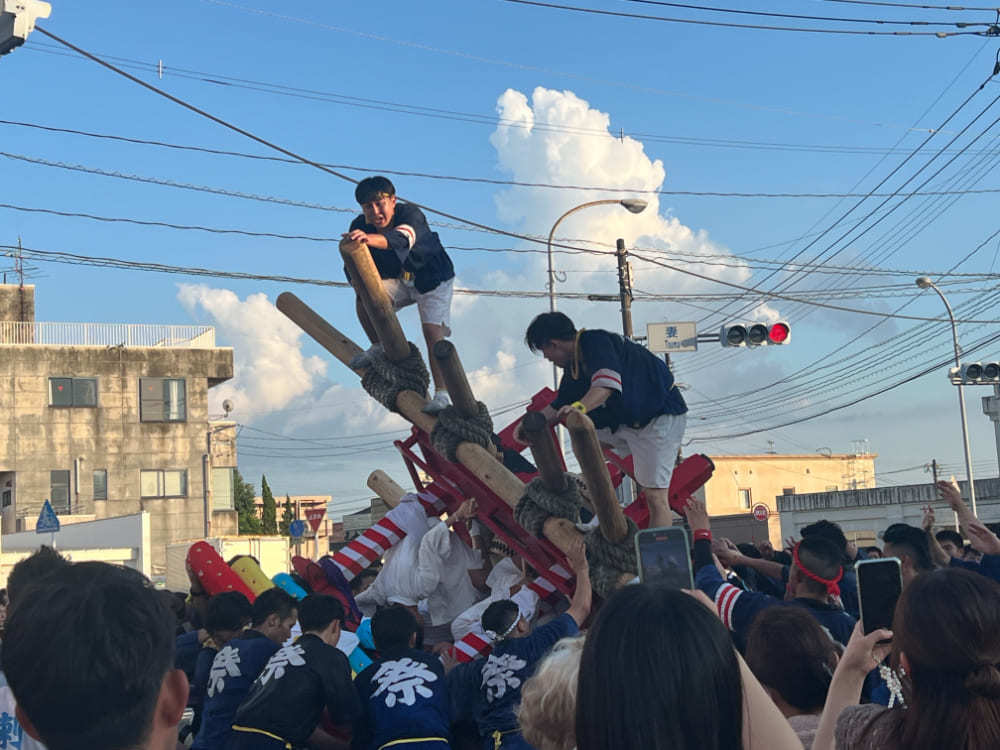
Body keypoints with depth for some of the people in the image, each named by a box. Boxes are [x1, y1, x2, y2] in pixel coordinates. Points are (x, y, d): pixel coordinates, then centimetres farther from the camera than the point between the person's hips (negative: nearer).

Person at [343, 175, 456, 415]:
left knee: (433, 331, -22)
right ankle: (379, 347, 5)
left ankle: (442, 394, -22)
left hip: (433, 279, -4)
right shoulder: (360, 227, -19)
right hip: (398, 281, 4)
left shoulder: (410, 214, -34)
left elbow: (402, 239, -58)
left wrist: (370, 239, -77)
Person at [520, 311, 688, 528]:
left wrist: (580, 406, -51)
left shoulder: (596, 342, -19)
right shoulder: (574, 365, 10)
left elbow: (608, 383, -37)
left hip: (661, 416, -10)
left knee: (655, 496, -16)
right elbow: (559, 406, 20)